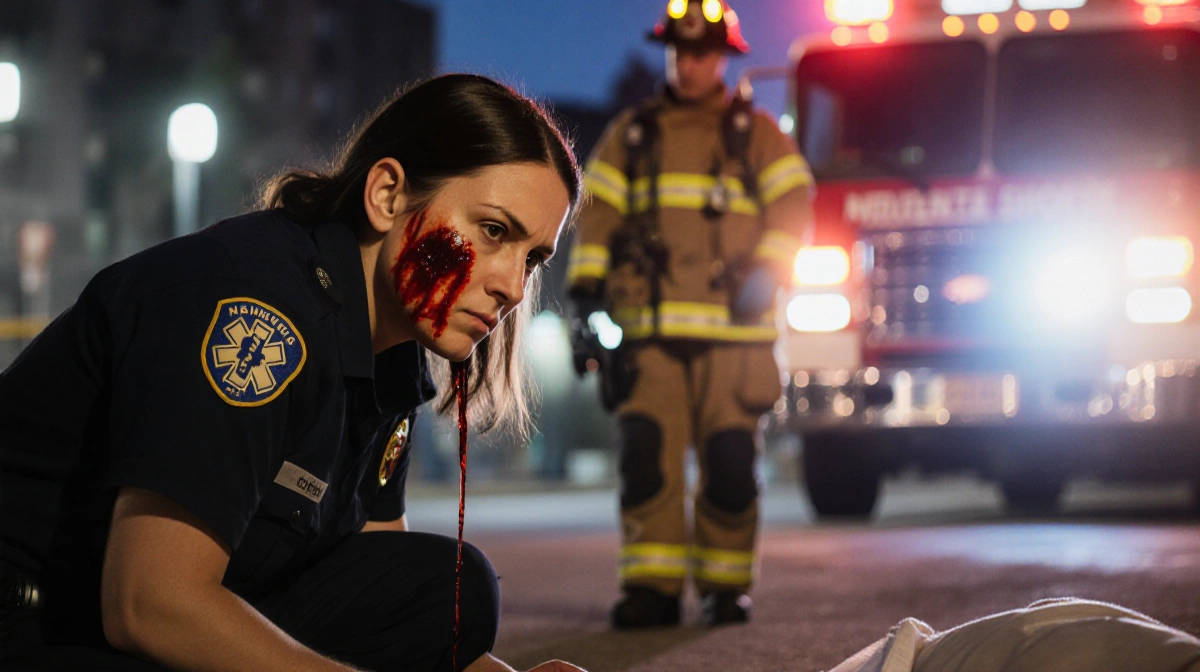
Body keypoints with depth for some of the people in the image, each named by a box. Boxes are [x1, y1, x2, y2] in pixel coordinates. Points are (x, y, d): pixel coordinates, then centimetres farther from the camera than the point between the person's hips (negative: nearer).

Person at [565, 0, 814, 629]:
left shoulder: (757, 135, 13)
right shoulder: (629, 134, 17)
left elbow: (791, 206, 2)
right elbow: (597, 217, 12)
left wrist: (767, 271, -15)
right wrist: (586, 295, 0)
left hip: (733, 334, -1)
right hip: (650, 330, 1)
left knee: (730, 461, -4)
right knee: (645, 453, -10)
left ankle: (726, 583, 8)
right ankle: (651, 585, -7)